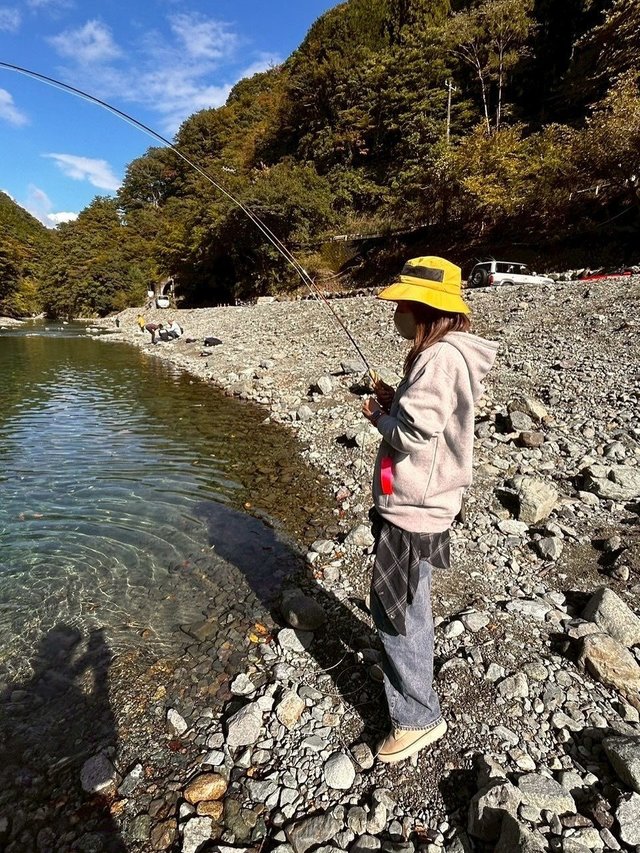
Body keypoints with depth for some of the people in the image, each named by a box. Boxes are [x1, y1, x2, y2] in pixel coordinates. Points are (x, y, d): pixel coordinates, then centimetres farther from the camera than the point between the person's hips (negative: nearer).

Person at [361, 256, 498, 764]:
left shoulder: (440, 358, -23)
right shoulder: (448, 354, 10)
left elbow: (415, 434, -27)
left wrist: (379, 416, -10)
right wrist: (396, 402, 4)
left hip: (413, 508, -11)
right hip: (421, 502, 11)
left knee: (396, 612, 4)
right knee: (407, 605, 27)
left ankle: (418, 719, 22)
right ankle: (411, 672, 49)